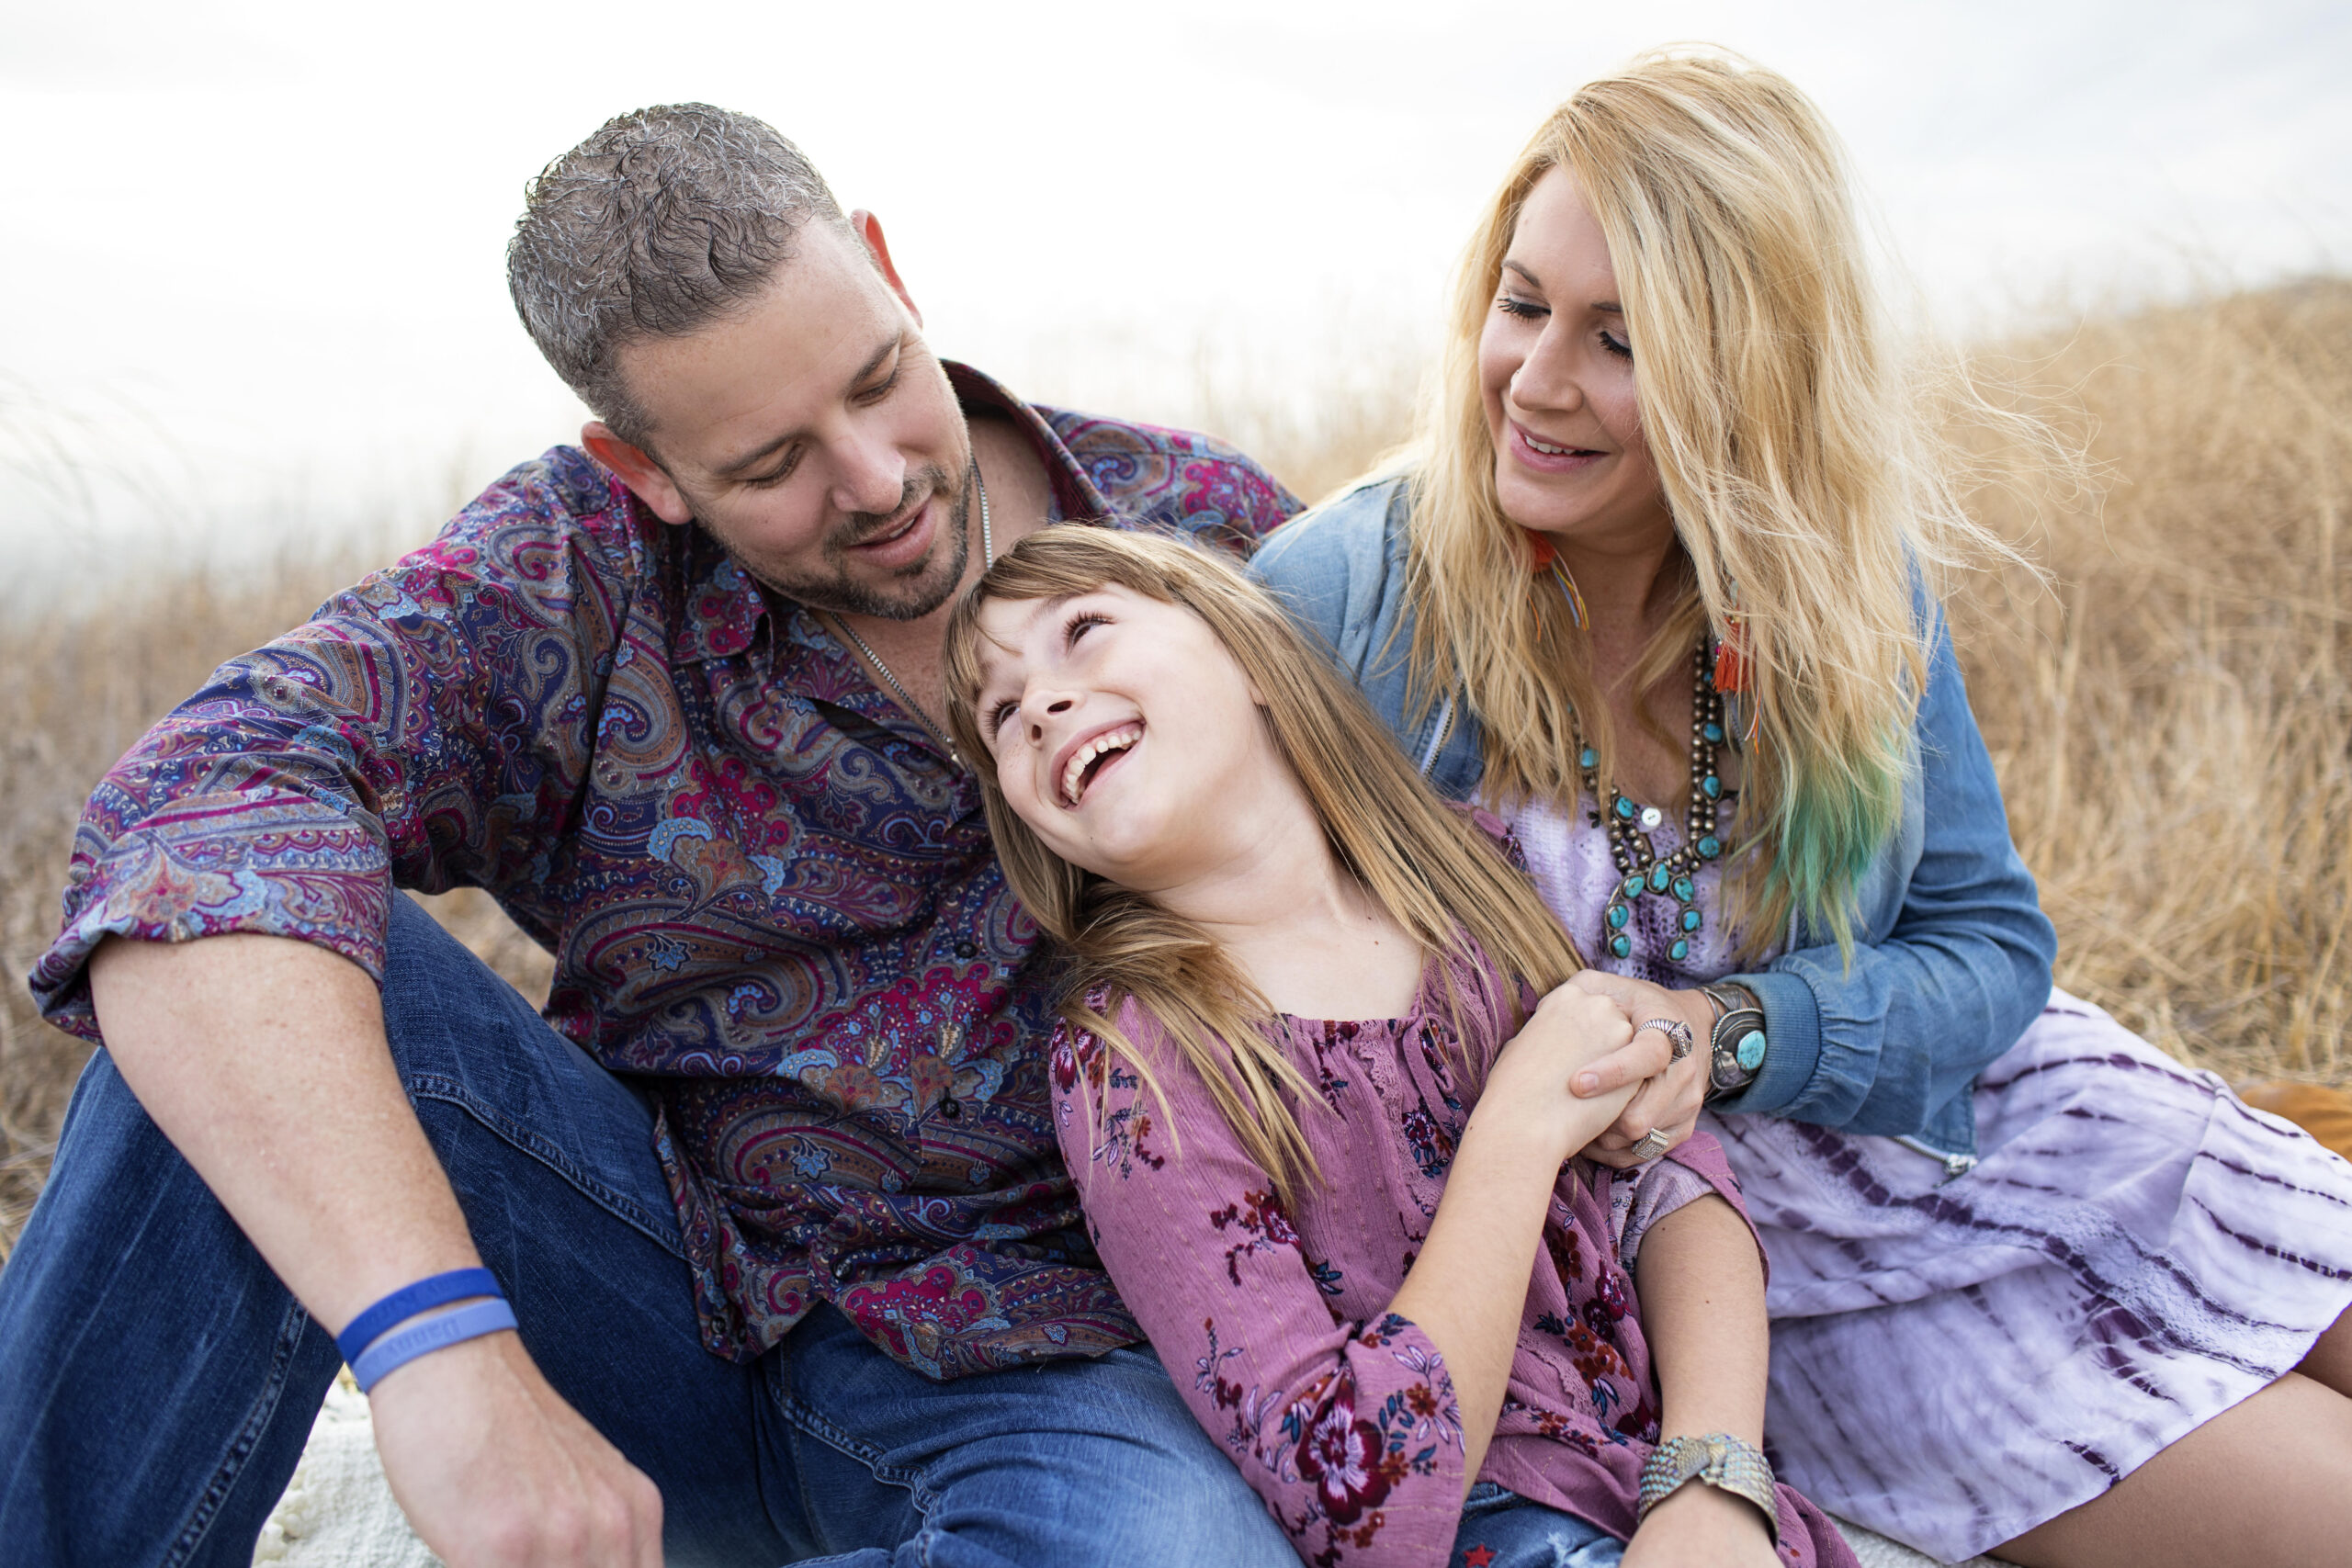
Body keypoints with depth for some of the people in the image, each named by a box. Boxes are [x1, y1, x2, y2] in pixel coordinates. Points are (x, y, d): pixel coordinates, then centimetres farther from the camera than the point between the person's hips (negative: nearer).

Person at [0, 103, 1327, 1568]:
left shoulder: (1198, 526, -6)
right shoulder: (576, 576, -12)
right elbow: (198, 814, -28)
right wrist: (441, 1341, -42)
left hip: (1018, 1361, 1)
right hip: (662, 1285, 0)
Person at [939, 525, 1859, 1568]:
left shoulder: (1462, 869, -1)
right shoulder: (1127, 1068, -15)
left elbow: (1673, 1171, 3)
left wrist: (1714, 1484, -12)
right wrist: (1523, 1127, -18)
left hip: (1677, 1458, 5)